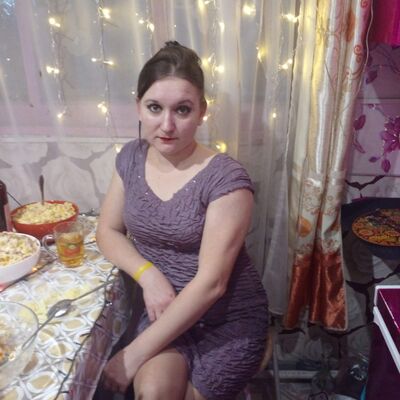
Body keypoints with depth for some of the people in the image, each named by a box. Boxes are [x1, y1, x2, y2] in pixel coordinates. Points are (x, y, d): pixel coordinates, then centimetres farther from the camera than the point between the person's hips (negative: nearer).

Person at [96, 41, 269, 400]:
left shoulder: (226, 179, -21)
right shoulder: (131, 158, -3)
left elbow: (210, 284, -23)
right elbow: (108, 230, 5)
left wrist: (134, 354, -19)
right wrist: (147, 274, -15)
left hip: (230, 319, -2)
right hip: (166, 311, 3)